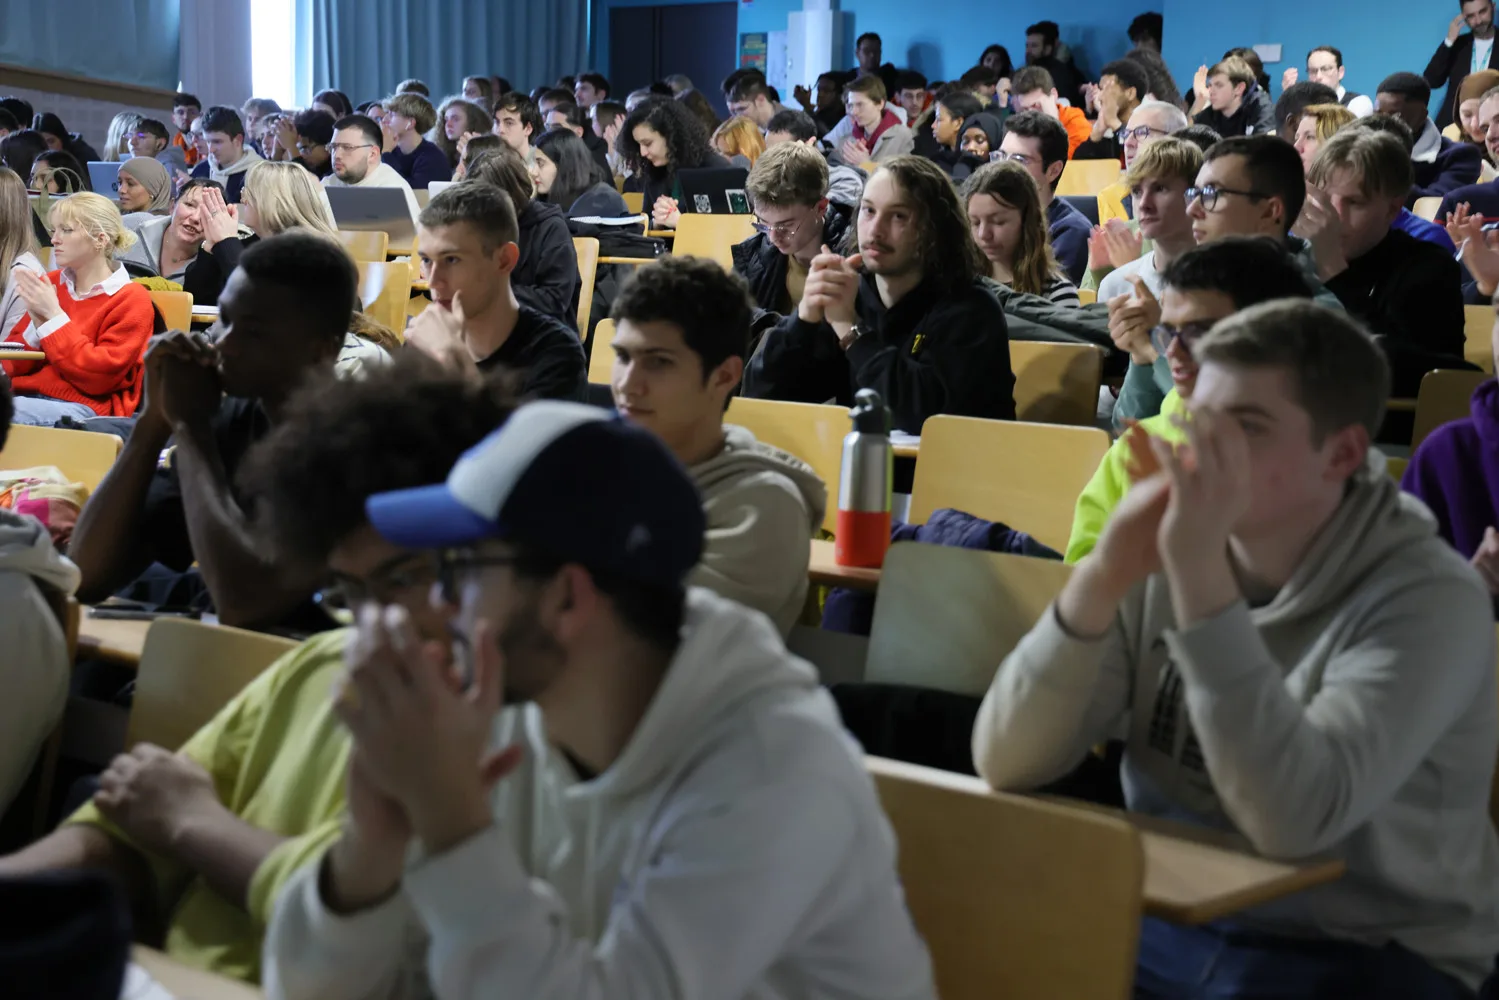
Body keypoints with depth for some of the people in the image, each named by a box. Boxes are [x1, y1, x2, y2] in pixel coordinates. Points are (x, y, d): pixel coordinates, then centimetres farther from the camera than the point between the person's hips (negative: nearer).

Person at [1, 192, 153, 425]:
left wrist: (54, 316, -11)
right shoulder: (49, 283, 15)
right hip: (26, 396, 6)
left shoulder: (131, 300, -2)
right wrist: (37, 323, -5)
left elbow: (99, 377, -12)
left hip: (82, 408, -6)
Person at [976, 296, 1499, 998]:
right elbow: (1006, 762, -10)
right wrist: (1100, 581, -23)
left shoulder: (1428, 599, -14)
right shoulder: (1162, 563, -3)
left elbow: (1293, 819, -28)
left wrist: (1200, 574, -29)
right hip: (1168, 927, 4)